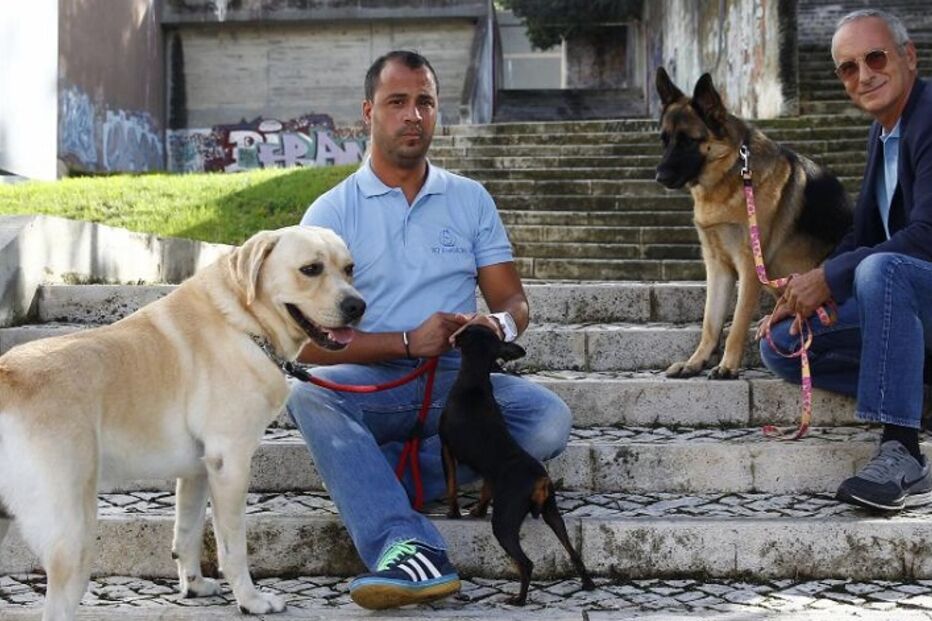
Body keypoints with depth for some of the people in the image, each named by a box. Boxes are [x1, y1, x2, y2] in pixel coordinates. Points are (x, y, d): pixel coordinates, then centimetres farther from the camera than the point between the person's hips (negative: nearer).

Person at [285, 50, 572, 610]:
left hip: (458, 380, 2)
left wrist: (499, 324, -15)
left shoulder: (471, 200, 13)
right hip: (372, 385, -2)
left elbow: (514, 302, 11)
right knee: (309, 396, -34)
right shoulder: (332, 212, 3)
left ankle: (367, 480, -22)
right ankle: (404, 545, -46)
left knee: (550, 420, -26)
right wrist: (407, 342, -17)